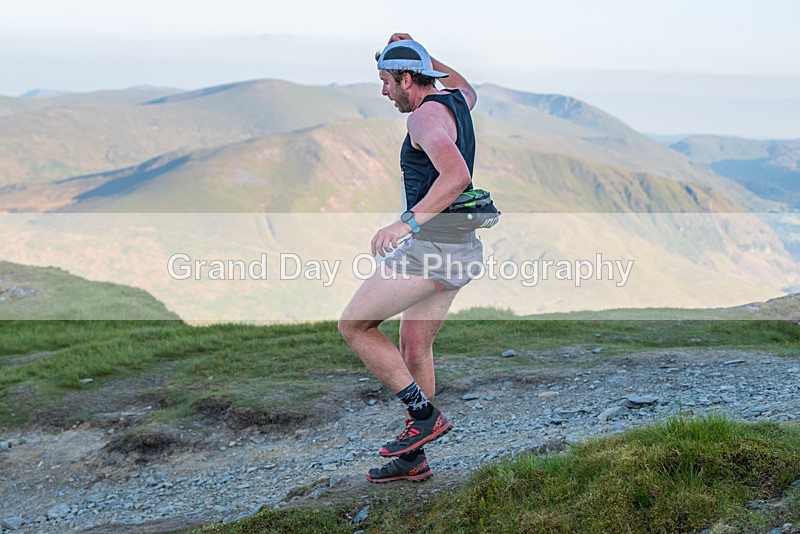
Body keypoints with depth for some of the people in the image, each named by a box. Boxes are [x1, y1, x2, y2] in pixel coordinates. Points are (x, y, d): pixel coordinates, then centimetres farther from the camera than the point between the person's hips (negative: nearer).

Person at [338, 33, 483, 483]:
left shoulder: (426, 116, -16)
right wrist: (422, 55, 34)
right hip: (459, 249, 10)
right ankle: (413, 459, 23)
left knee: (354, 326, 1)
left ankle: (424, 415, -1)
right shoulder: (455, 102, 13)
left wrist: (408, 221, -42)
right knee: (415, 349, 16)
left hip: (430, 246, -10)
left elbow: (456, 175, -34)